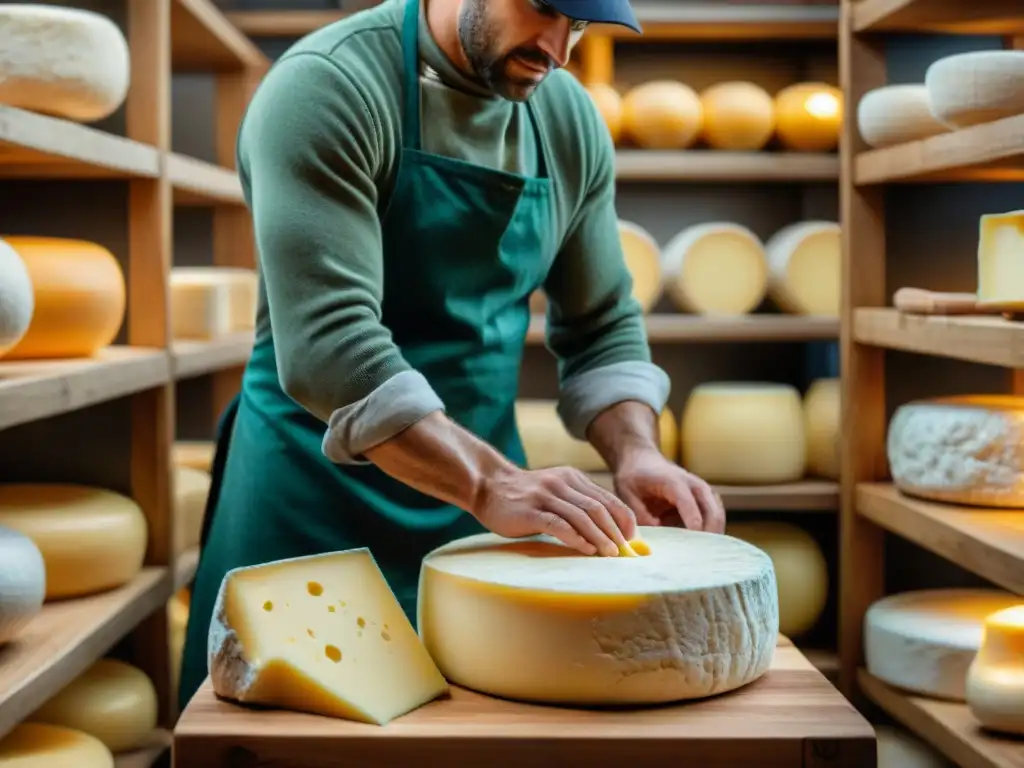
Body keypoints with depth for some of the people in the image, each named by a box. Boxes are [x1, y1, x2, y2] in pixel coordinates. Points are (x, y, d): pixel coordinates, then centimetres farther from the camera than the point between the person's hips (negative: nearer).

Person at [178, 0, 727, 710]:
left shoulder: (571, 121, 3)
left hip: (482, 508, 5)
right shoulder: (328, 87, -17)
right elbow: (327, 343, -26)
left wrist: (636, 452, -9)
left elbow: (602, 325, 9)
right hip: (319, 511, -5)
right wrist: (489, 484, -33)